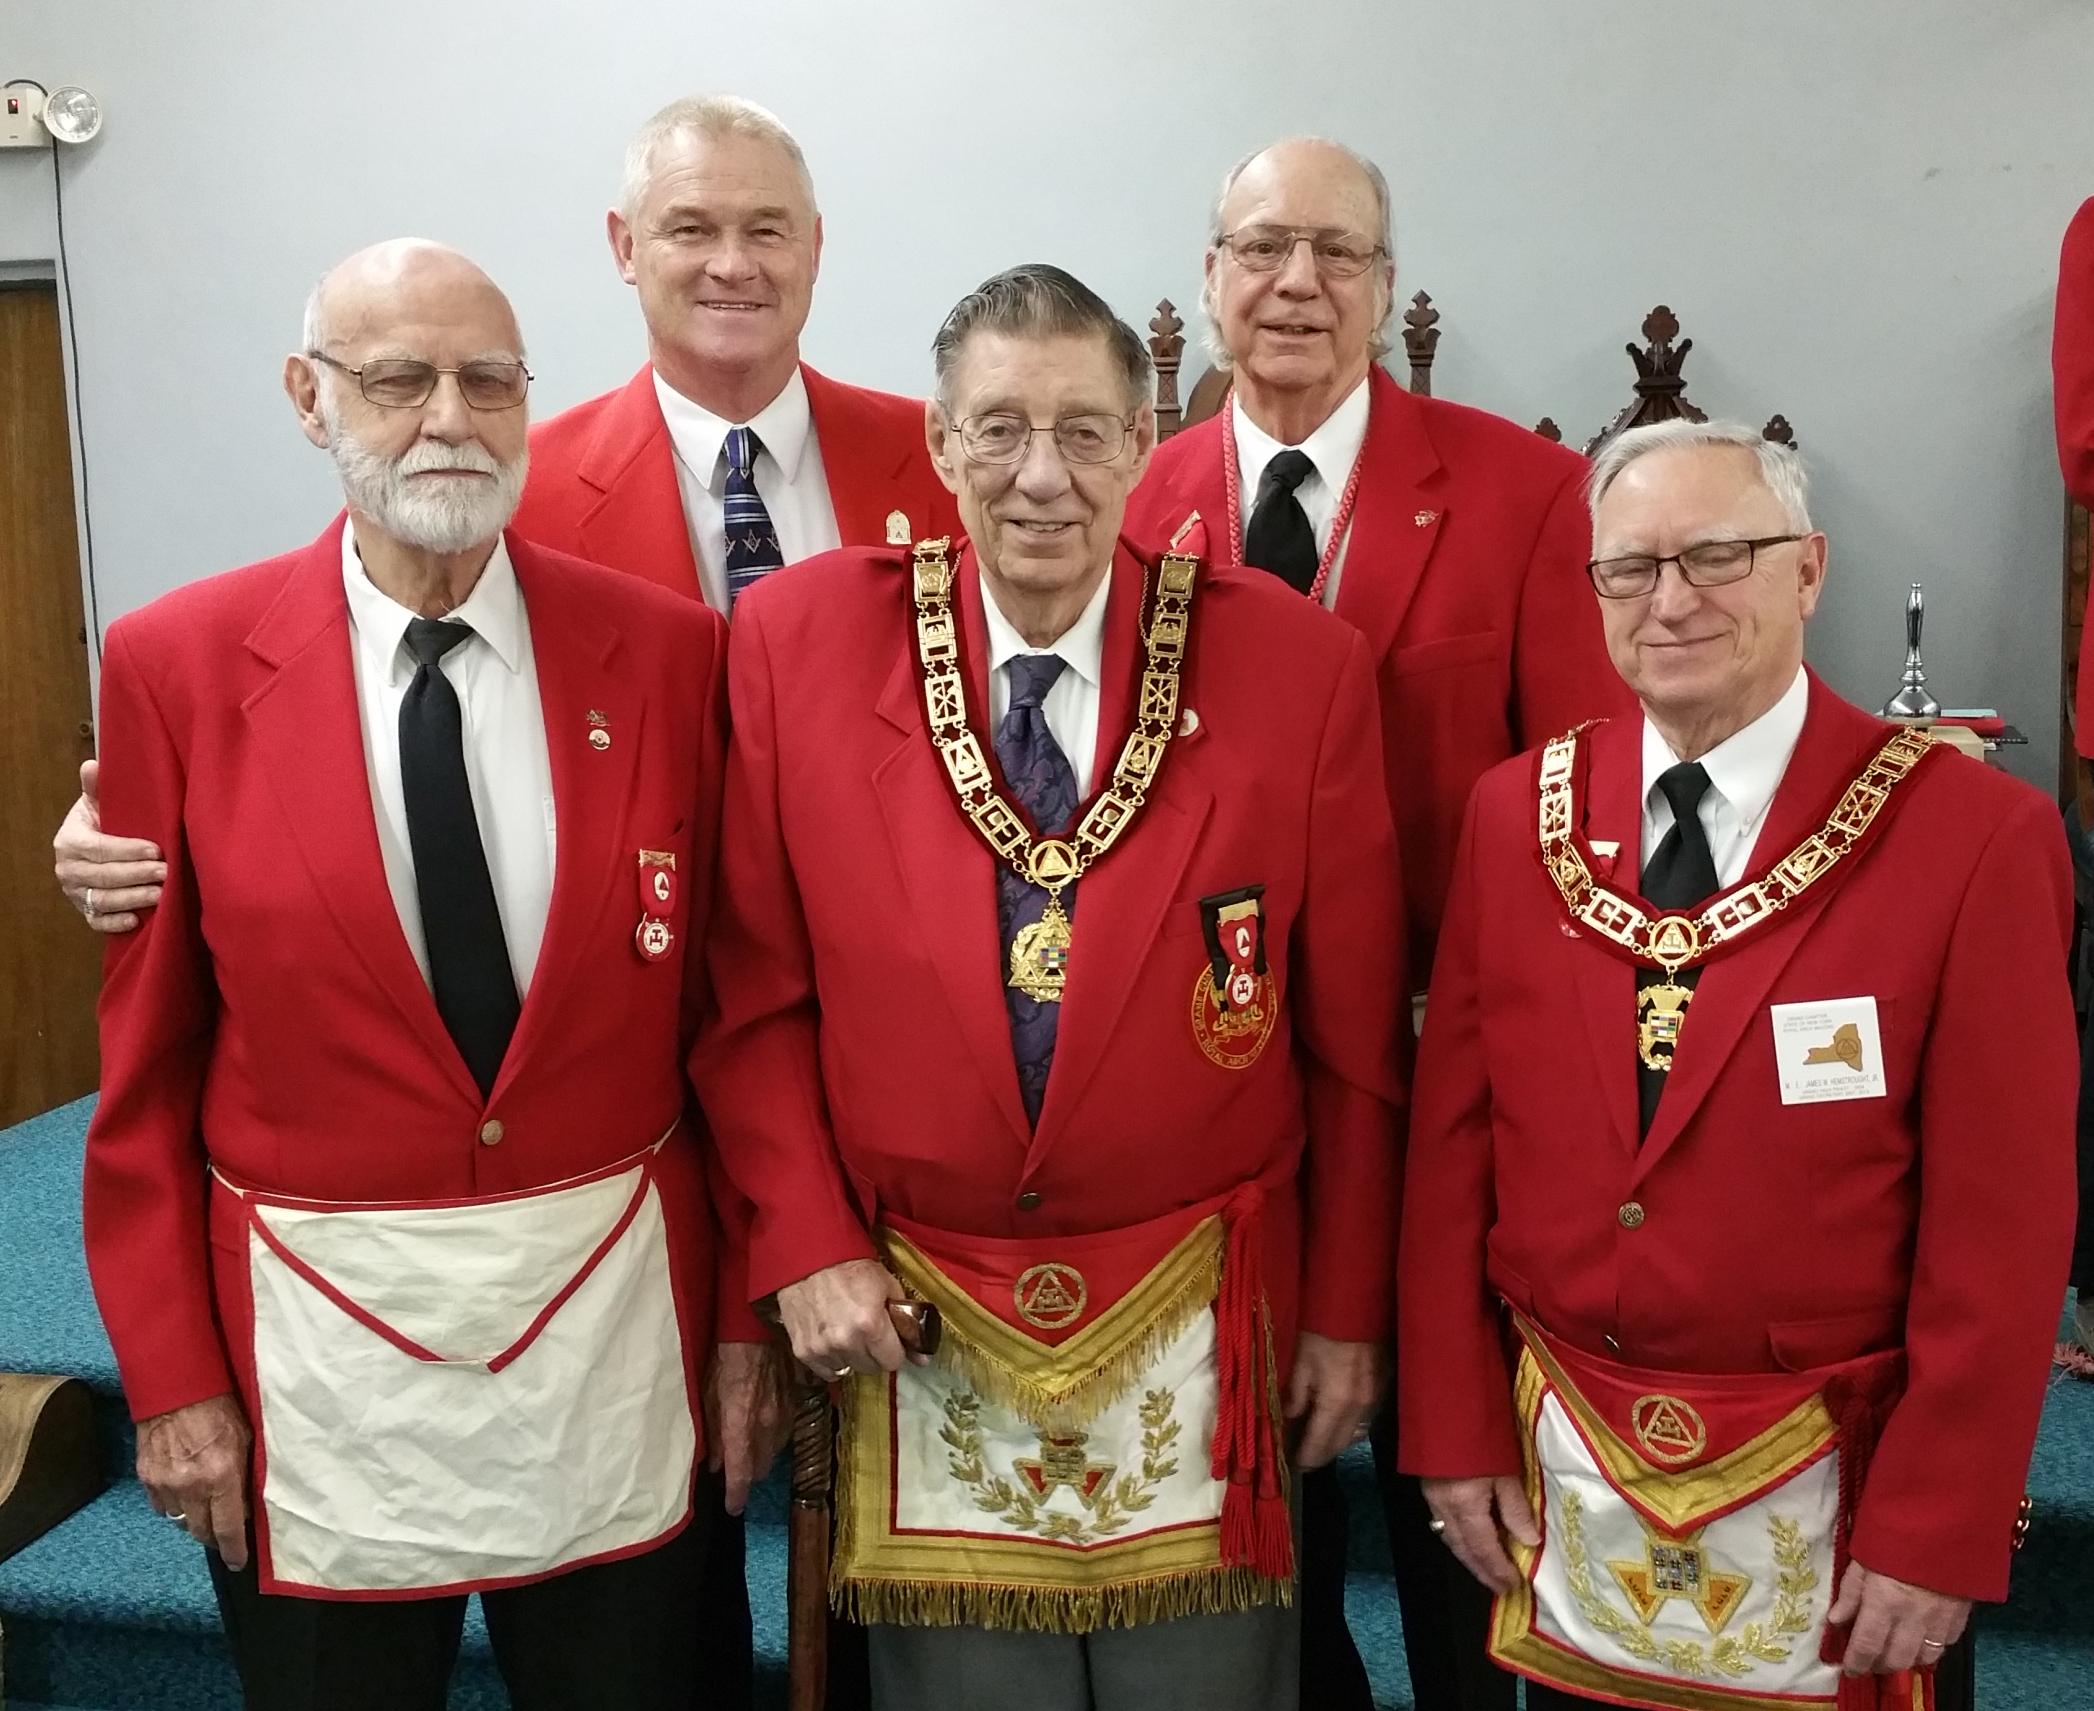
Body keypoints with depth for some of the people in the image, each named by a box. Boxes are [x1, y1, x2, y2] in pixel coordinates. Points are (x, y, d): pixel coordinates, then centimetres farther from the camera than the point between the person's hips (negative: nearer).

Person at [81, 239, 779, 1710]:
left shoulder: (668, 649, -4)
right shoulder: (178, 664, -6)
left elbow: (721, 1003, 0)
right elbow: (148, 1055, -1)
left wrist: (748, 1310, 2)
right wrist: (170, 1374, -1)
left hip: (617, 1315, 1)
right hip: (315, 1330, 0)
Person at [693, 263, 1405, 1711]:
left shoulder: (1300, 665, -8)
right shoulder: (799, 640, -7)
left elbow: (1355, 1034, -1)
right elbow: (756, 992, 0)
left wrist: (1348, 1312, 3)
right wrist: (804, 1244, -7)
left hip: (1205, 1331, 0)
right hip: (915, 1326, 0)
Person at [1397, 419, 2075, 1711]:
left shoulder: (1975, 835, -13)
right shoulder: (1515, 814, -2)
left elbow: (2002, 1227, -12)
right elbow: (1451, 1145, 1)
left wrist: (1940, 1535, -11)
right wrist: (1455, 1429, 1)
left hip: (1837, 1497, -3)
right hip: (1563, 1483, 3)